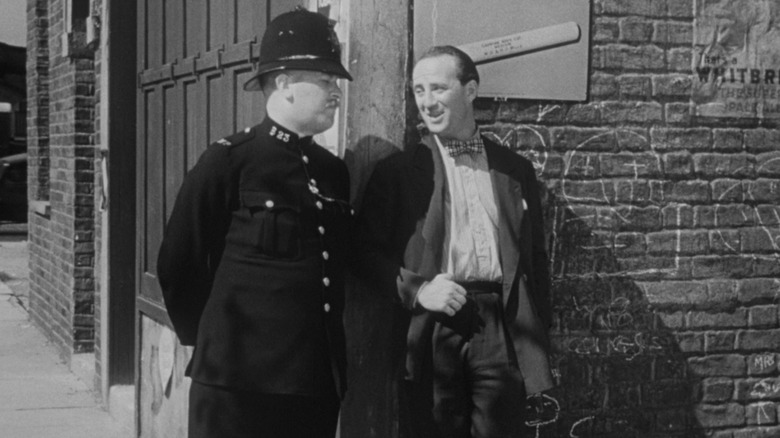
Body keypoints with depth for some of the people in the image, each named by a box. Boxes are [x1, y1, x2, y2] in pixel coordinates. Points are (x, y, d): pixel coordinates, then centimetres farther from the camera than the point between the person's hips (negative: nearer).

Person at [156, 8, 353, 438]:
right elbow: (178, 266, -3)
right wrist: (212, 340, 6)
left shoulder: (334, 171, 11)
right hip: (238, 381, -5)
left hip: (320, 382, 6)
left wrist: (331, 354, 13)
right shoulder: (228, 161, -7)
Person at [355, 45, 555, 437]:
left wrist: (540, 344, 10)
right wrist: (416, 289, -12)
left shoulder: (516, 169, 14)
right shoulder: (397, 170, 7)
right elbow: (369, 250, 4)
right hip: (432, 334, -1)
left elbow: (535, 258, 15)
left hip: (502, 332, 1)